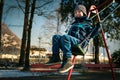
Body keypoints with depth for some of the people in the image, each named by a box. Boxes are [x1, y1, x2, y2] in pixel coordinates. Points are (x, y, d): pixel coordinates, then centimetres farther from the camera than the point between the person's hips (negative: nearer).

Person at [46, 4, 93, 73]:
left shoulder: (87, 23, 15)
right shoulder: (74, 24, 35)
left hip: (79, 42, -7)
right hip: (70, 43, 7)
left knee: (65, 37, -35)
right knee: (56, 37, -14)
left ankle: (68, 61, -42)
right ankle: (55, 57, -22)